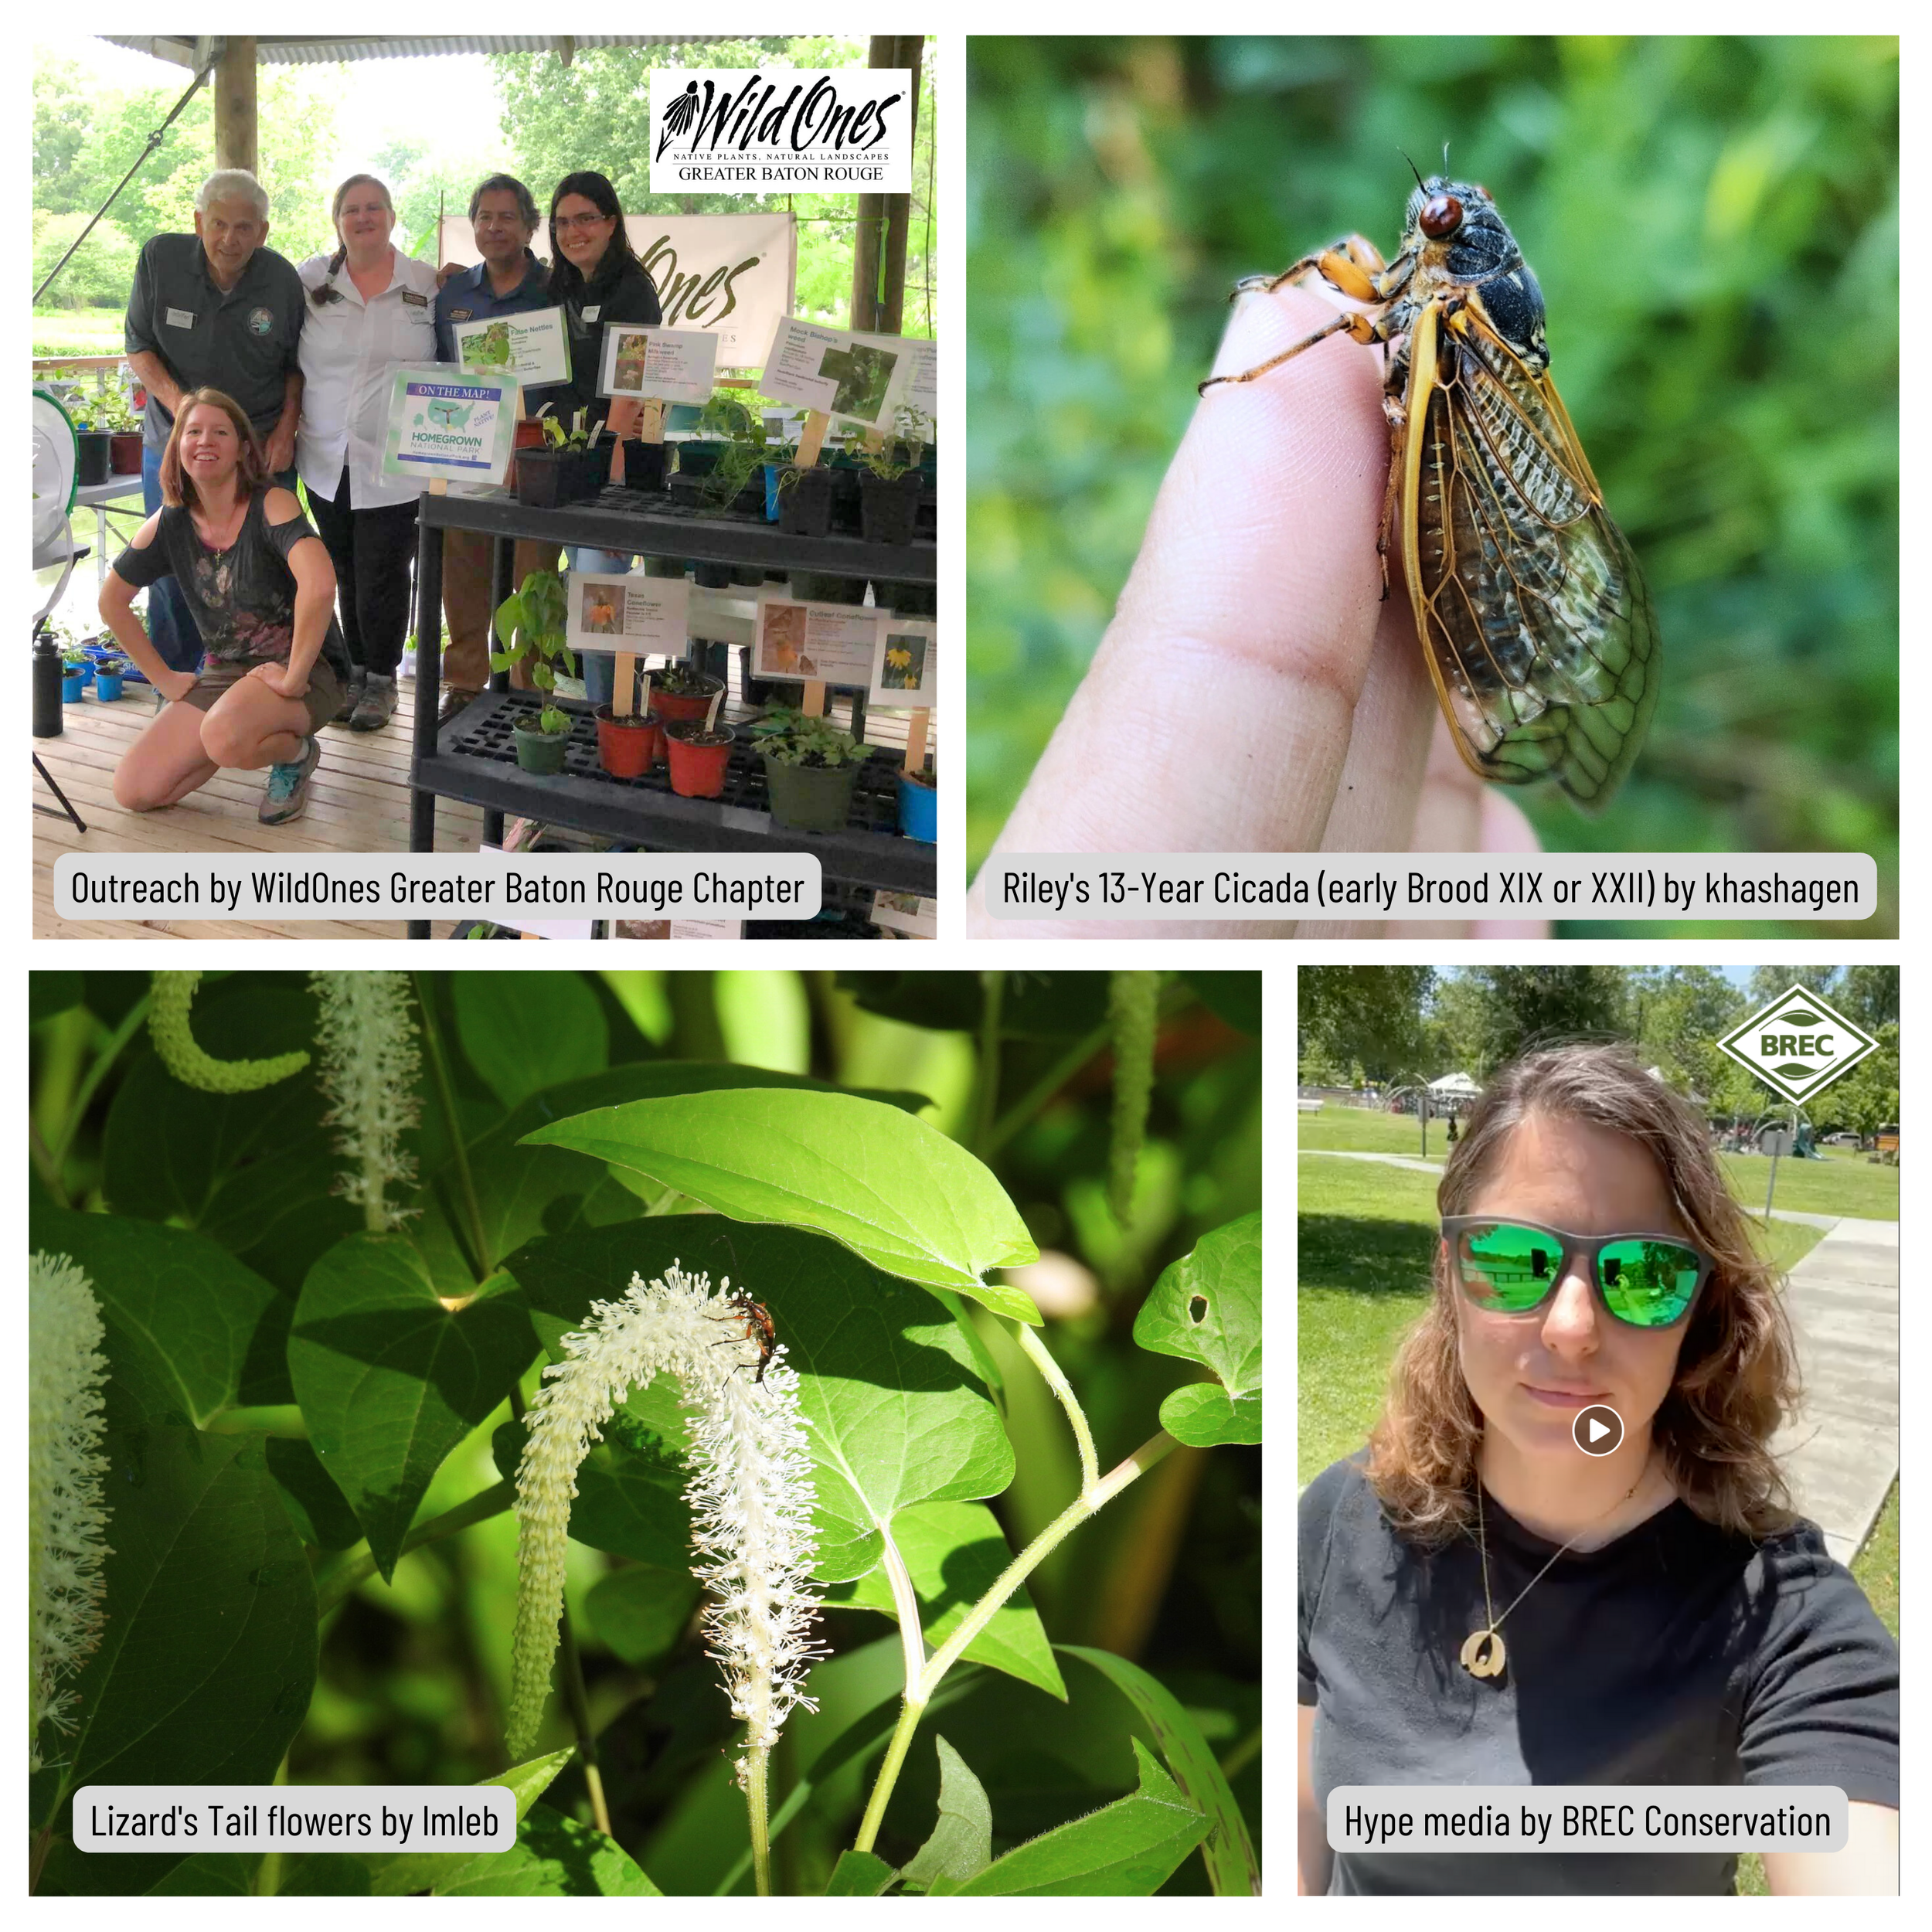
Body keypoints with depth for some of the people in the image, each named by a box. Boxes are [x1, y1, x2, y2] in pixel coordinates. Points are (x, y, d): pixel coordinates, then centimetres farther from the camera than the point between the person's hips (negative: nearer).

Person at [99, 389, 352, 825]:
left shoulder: (271, 504, -16)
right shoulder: (169, 524, 1)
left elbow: (319, 584, -34)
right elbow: (112, 600, 14)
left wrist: (293, 678, -29)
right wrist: (163, 677, 10)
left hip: (304, 669, -6)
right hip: (223, 674, 6)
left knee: (223, 738, -37)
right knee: (133, 792, -6)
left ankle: (297, 752, -2)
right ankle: (255, 742, 16)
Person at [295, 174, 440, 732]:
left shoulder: (428, 286, 2)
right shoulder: (310, 281, 5)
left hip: (393, 465, -2)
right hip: (327, 459, 2)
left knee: (382, 575, -2)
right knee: (347, 574, 10)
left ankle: (382, 680, 14)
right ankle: (356, 671, 25)